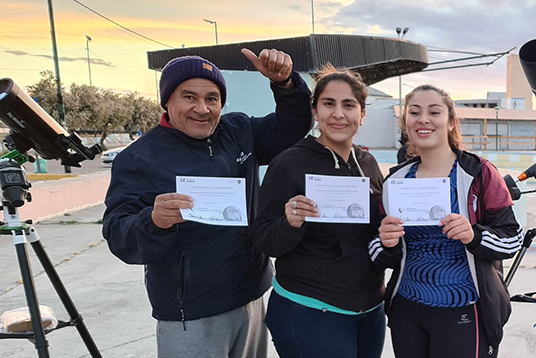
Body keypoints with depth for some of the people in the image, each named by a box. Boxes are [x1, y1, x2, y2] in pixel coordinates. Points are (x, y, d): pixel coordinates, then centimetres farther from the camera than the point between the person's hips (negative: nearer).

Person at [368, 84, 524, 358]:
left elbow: (512, 238, -6)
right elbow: (385, 260, 7)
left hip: (464, 313, -3)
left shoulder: (479, 173, -6)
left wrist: (474, 236, -25)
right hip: (406, 309, 4)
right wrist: (387, 244, -15)